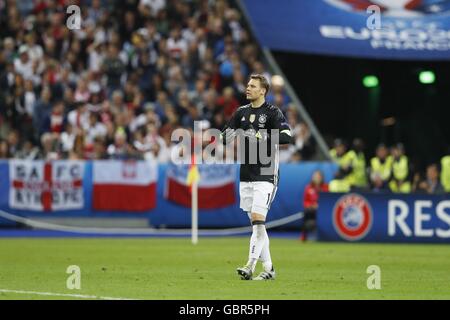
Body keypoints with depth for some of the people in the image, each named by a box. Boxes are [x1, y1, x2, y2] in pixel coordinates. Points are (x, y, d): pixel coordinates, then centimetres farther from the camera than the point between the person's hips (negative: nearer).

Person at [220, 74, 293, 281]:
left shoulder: (272, 112, -6)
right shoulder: (241, 112, 13)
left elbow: (286, 138, -18)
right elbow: (224, 137, 14)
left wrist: (261, 137, -23)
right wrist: (228, 136, -9)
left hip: (265, 176, -7)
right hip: (246, 176, 7)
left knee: (258, 220, -14)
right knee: (255, 223, 8)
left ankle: (250, 267, -18)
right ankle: (268, 268, 15)